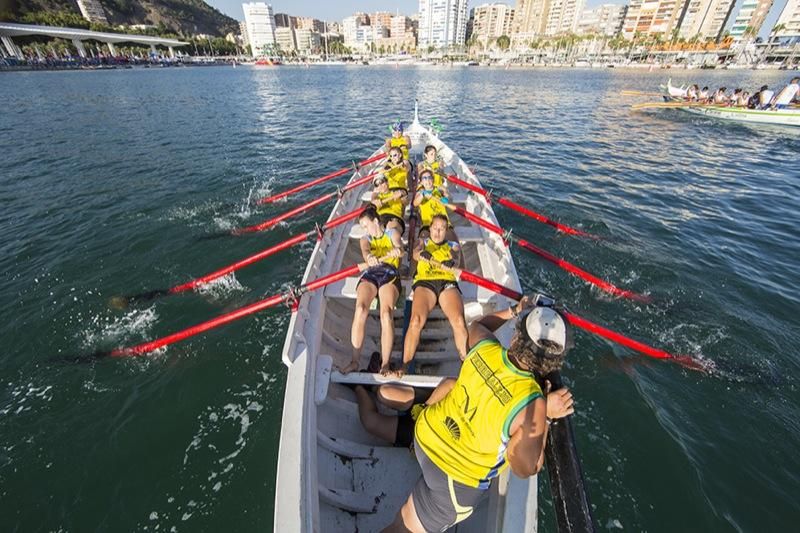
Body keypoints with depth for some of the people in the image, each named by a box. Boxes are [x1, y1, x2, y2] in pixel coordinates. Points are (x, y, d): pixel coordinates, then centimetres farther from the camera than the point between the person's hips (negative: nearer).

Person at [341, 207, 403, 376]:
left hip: (390, 273, -2)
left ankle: (385, 364, -24)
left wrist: (397, 250, -30)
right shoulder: (365, 239, 27)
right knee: (360, 309, -26)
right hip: (370, 273, 2)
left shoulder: (393, 234, 22)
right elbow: (365, 250, 1)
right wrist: (369, 257, -27)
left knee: (386, 313, -27)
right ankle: (355, 361, -22)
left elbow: (399, 247, -2)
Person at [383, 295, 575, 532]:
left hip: (426, 434, 5)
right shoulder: (532, 405, -29)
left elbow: (477, 325, 9)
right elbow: (525, 469, -14)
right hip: (456, 481, -4)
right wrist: (546, 417, -11)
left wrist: (514, 312, 16)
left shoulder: (484, 347, -18)